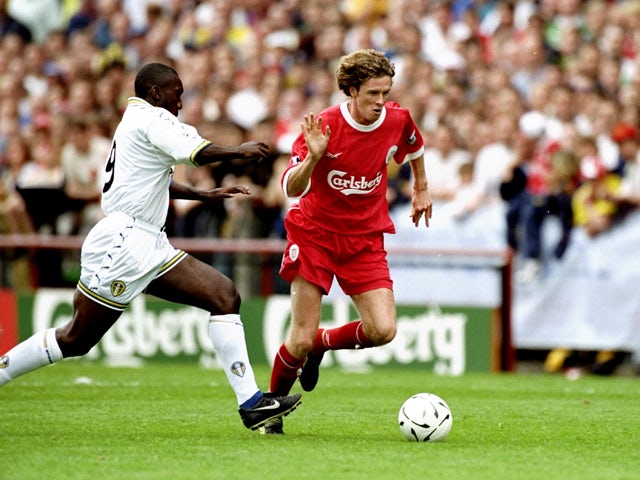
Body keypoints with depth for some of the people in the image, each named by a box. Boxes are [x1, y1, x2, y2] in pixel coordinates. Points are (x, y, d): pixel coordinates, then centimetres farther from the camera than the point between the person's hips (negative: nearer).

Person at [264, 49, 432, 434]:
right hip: (315, 233, -3)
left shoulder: (398, 120, -8)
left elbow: (414, 146, 18)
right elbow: (292, 189, -22)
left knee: (383, 330, -14)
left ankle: (322, 343, 17)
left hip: (365, 238, 3)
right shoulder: (324, 126, -19)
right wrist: (313, 157, -39)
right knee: (300, 342, -8)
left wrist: (422, 188, 27)